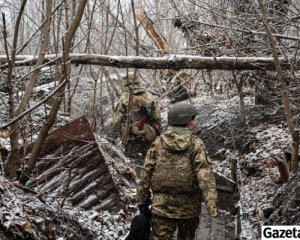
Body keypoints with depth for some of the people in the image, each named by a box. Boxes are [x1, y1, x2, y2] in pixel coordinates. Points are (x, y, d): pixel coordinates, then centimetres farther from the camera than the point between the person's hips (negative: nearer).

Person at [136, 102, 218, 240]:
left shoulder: (158, 143, -1)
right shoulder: (196, 145, -7)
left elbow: (146, 174, 0)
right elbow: (205, 176, -17)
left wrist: (142, 201, 9)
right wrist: (212, 205, -21)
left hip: (162, 206, 1)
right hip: (188, 207, 0)